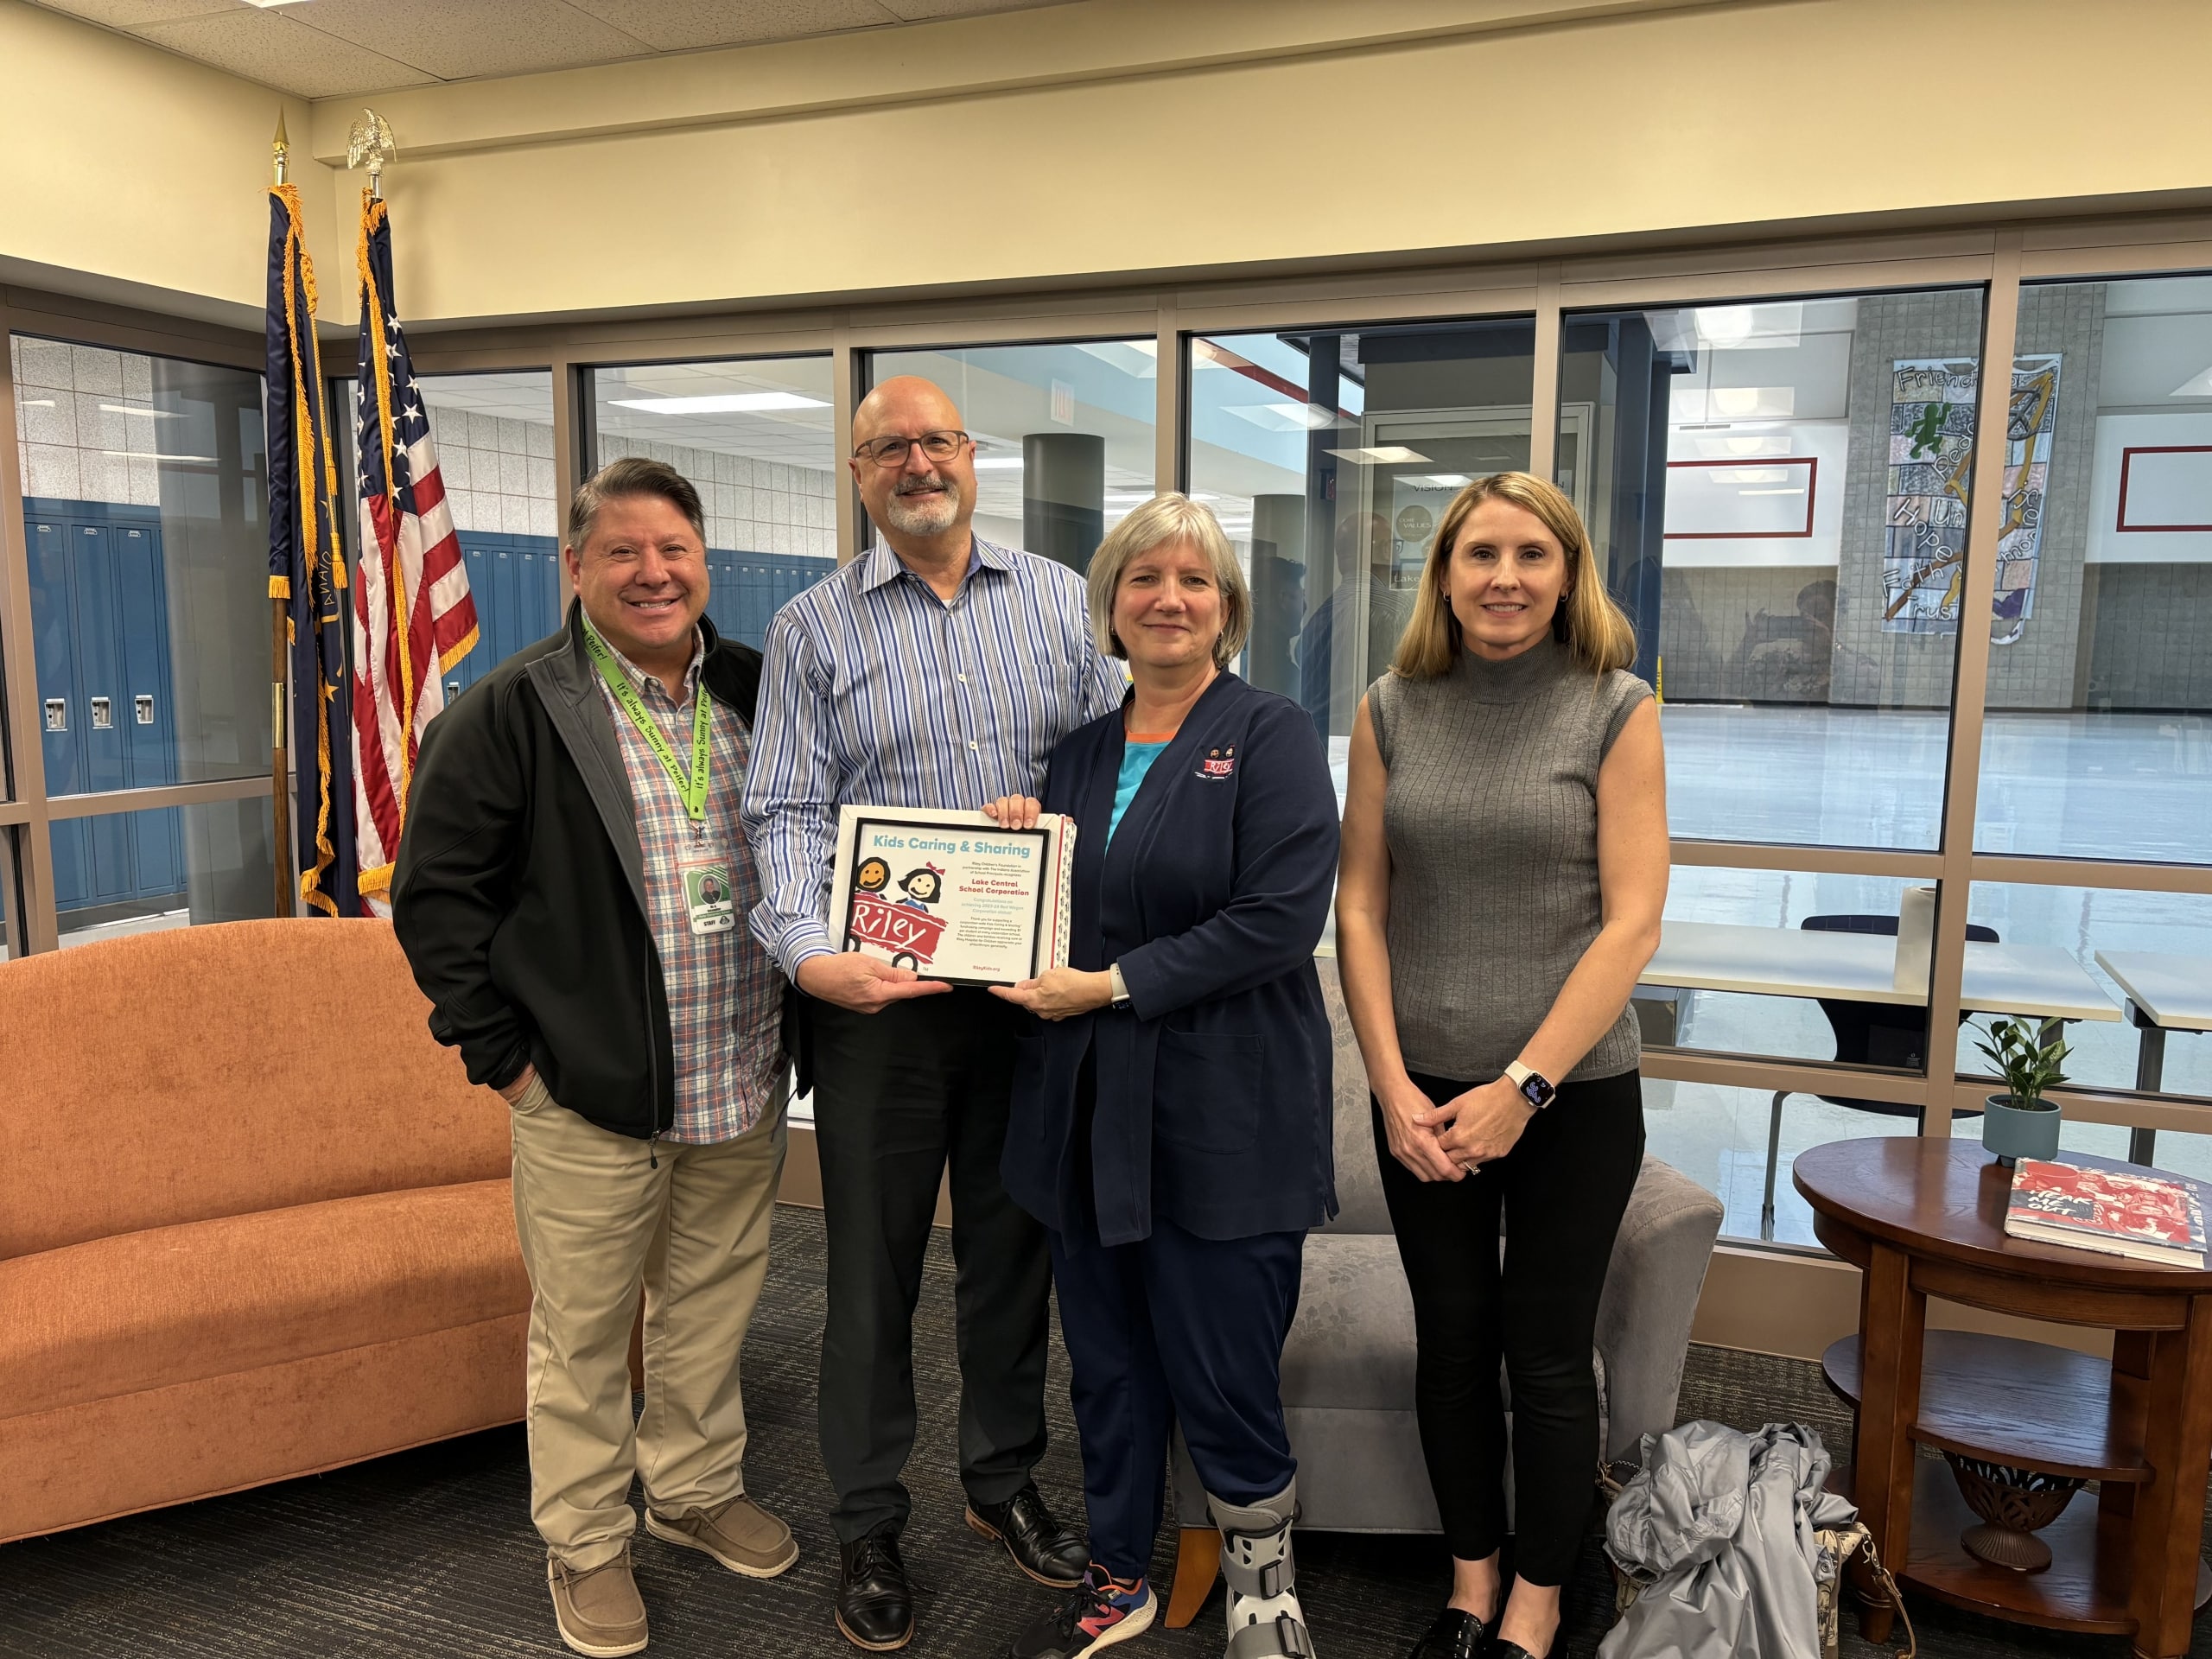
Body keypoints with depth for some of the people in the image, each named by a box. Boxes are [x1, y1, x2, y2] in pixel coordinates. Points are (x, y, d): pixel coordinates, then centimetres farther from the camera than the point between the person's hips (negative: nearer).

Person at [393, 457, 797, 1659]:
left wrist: (807, 1015, 7)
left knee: (713, 1307, 19)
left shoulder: (757, 693, 5)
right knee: (581, 1334, 10)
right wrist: (501, 1049, -9)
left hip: (745, 1090, 4)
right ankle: (585, 1541, 31)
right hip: (590, 1100, -4)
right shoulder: (516, 710, -8)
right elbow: (435, 888, -6)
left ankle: (696, 1488, 41)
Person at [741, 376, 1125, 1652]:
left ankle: (1006, 1479, 35)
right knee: (875, 1264, 8)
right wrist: (808, 953, -21)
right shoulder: (814, 627, 2)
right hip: (878, 992, -2)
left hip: (1031, 983, 2)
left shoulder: (1059, 600, 8)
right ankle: (869, 1523, 27)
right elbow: (787, 813, -5)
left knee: (1014, 1245, 15)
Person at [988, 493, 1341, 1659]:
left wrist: (1115, 985, -17)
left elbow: (1280, 915, -18)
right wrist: (1013, 843, -2)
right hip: (1090, 1112, 6)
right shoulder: (1082, 753, 12)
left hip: (1223, 1117, -5)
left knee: (1224, 1381, 4)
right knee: (1107, 1364, 17)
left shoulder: (1270, 738, -6)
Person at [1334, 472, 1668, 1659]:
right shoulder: (1391, 710, 2)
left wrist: (1521, 1089, -13)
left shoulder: (1614, 710, -5)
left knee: (1548, 1356, 9)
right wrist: (1393, 1085, -6)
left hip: (1574, 1094, -2)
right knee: (1451, 1342, 14)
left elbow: (1633, 919, -9)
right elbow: (1361, 904, 1)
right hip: (1422, 1094, 3)